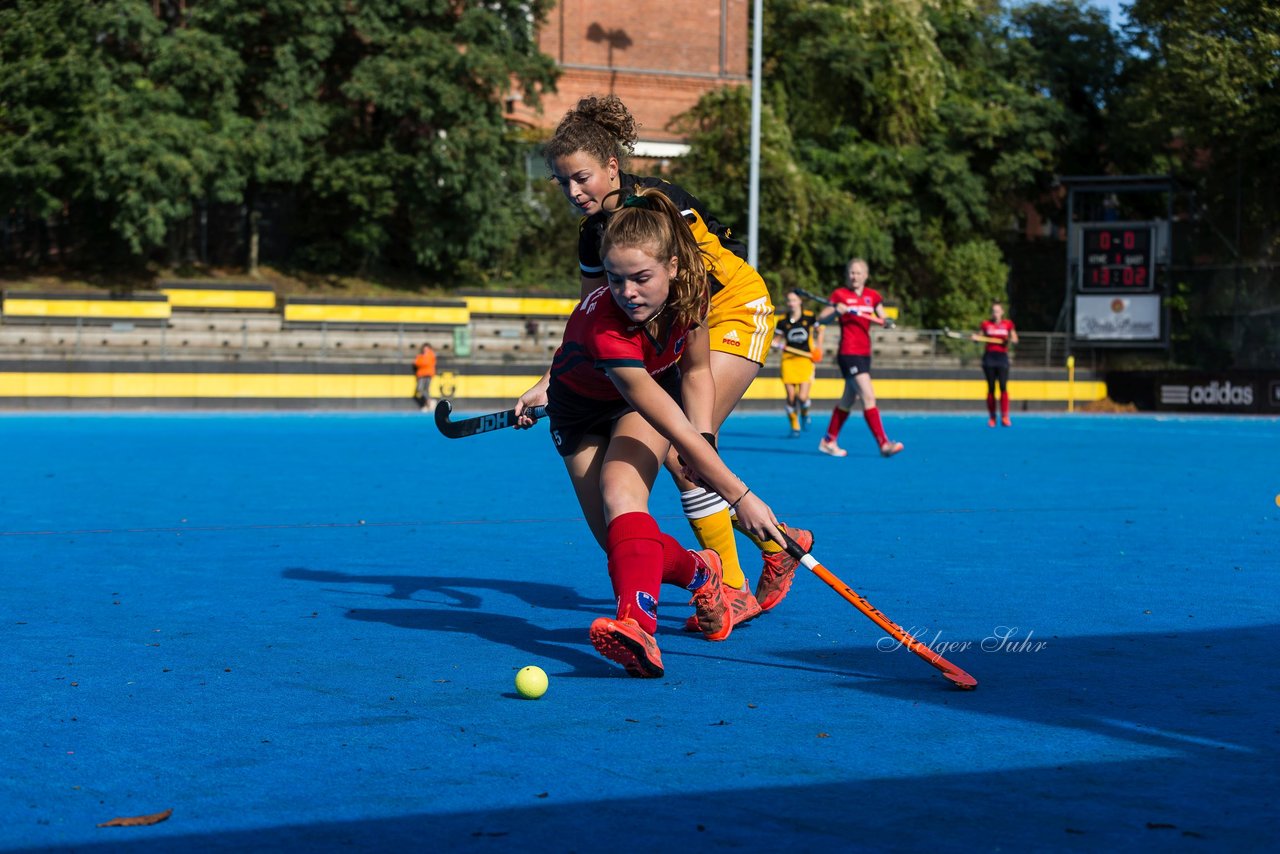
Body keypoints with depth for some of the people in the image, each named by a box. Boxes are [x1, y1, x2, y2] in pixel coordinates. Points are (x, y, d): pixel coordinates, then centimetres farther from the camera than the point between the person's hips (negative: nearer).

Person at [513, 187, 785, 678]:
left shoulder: (689, 289, -26)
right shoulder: (603, 324, -41)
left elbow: (696, 371, -5)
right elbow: (669, 424, -41)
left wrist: (702, 443, -21)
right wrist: (738, 495, -42)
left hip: (656, 389, 1)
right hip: (583, 405, -1)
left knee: (620, 492, -30)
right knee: (619, 543, -10)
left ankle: (637, 625, -52)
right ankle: (699, 573, 22)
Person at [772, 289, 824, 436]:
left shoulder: (809, 317, -1)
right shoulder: (782, 321, -1)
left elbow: (819, 331, 16)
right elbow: (776, 339, 6)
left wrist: (818, 347, 6)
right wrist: (775, 344, -16)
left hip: (806, 359, -1)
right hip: (788, 359, 1)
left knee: (802, 397, -12)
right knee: (791, 397, -2)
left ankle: (805, 414, 23)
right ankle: (794, 427, 17)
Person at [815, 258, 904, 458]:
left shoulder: (872, 296, 11)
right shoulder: (840, 294, -3)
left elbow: (882, 318, 10)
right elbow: (821, 318, -5)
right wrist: (836, 310, -24)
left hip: (864, 353, 7)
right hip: (849, 353, -7)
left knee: (848, 400, 14)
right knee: (869, 397, -16)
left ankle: (828, 441, 25)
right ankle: (883, 444, -20)